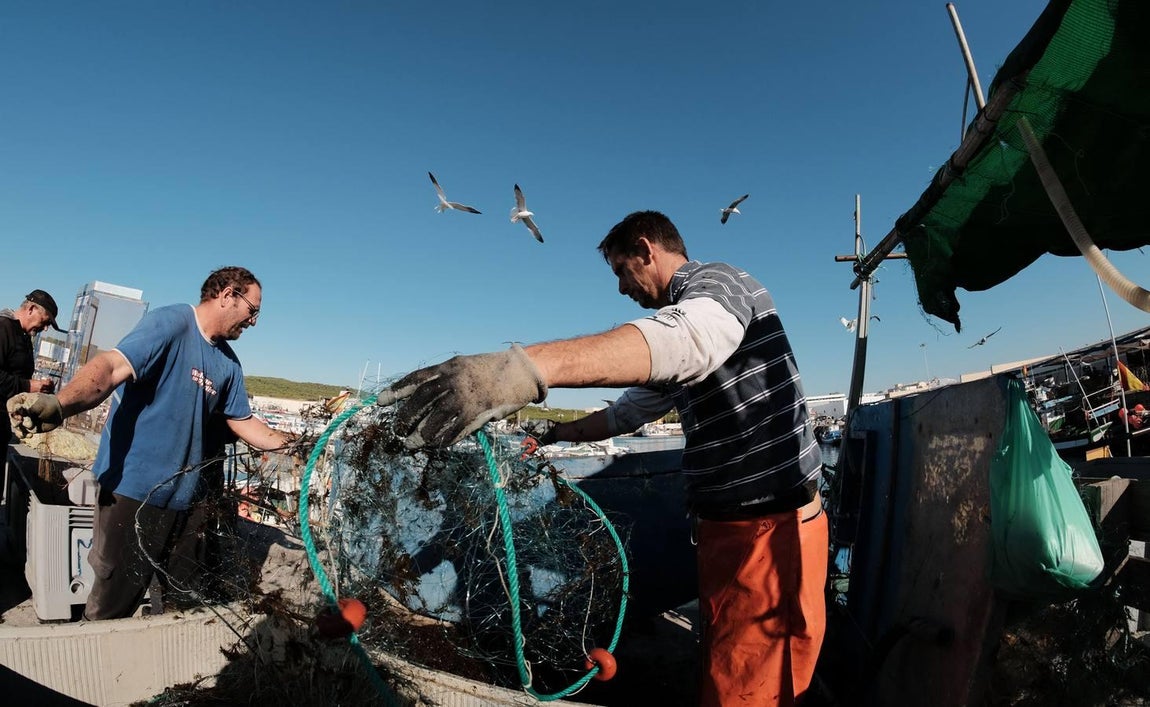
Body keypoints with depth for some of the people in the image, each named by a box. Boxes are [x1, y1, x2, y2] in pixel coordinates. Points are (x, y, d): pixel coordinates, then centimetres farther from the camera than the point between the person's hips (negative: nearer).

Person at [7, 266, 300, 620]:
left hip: (178, 496, 7)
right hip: (133, 486, -7)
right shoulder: (171, 323, -13)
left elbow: (244, 423, 16)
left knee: (132, 595, 17)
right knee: (112, 600, -1)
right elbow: (111, 367, -28)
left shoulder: (228, 362, 11)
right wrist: (59, 404, -46)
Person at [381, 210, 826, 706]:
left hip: (769, 529, -10)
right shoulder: (683, 309, 19)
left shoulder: (717, 282, -12)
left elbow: (689, 338, -39)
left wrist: (529, 366, -51)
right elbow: (628, 412, 27)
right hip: (729, 527, 10)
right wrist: (554, 436, 26)